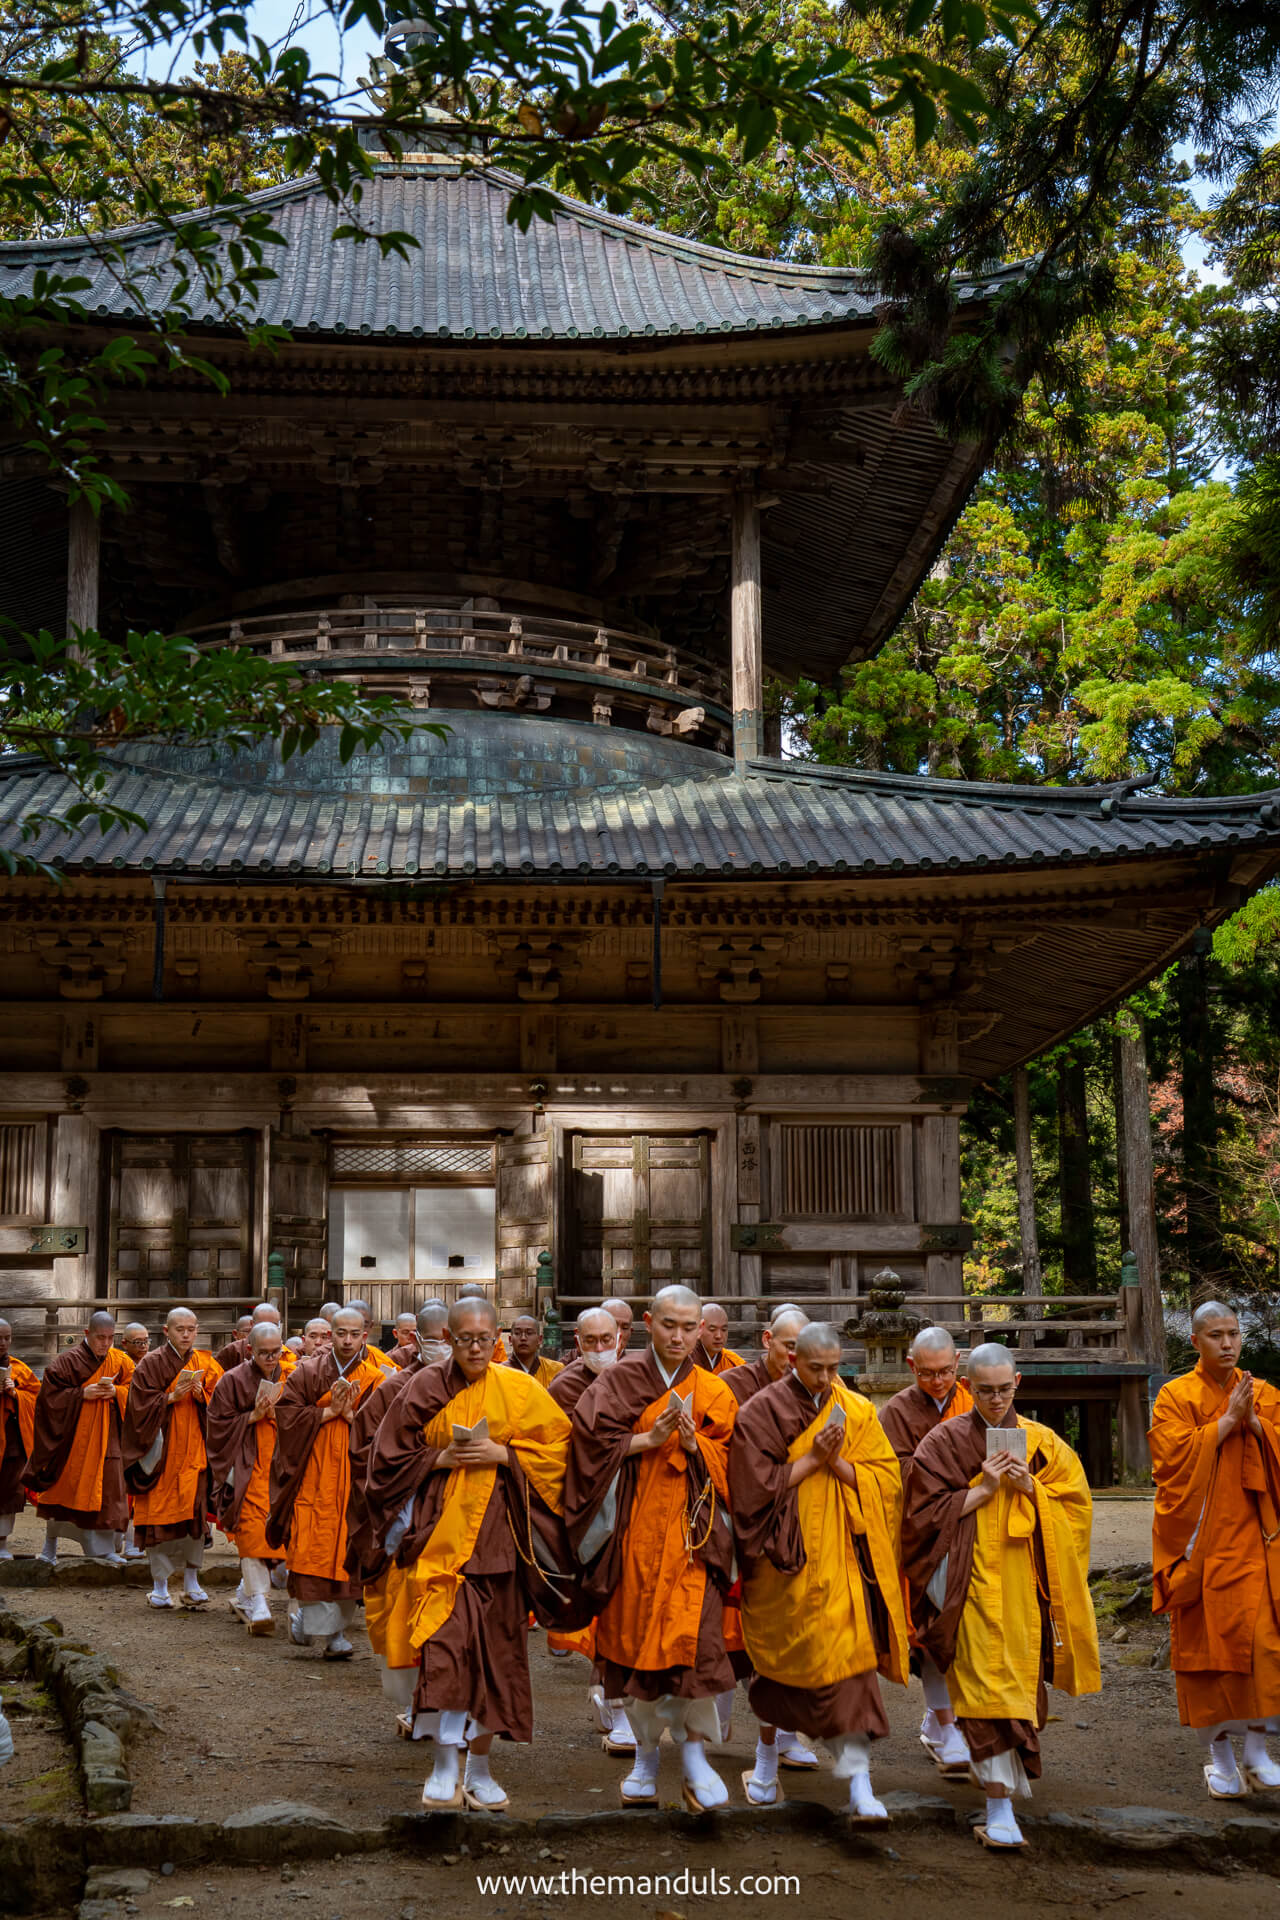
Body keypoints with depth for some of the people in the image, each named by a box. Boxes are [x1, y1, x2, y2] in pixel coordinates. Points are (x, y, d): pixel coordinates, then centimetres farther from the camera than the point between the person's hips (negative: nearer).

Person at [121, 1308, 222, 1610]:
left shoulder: (206, 1364, 9)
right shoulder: (150, 1364, 0)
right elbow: (141, 1406, -6)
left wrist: (201, 1396, -11)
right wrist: (172, 1397, -17)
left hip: (194, 1450, 3)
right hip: (161, 1450, -2)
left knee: (194, 1514, 0)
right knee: (160, 1514, -3)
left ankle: (191, 1584, 9)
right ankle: (160, 1585, 6)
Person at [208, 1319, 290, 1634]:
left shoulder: (287, 1380, 11)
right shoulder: (233, 1380, -1)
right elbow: (219, 1423, -3)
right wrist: (253, 1416, -13)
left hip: (278, 1466, 4)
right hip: (246, 1467, -4)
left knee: (271, 1533, 4)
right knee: (252, 1530, -15)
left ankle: (245, 1597, 23)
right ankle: (259, 1604, -17)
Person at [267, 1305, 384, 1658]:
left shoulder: (375, 1380, 6)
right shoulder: (307, 1373, 6)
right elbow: (286, 1413, -4)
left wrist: (351, 1415, -13)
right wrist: (329, 1411, -10)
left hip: (354, 1480, 1)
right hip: (313, 1478, -1)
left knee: (347, 1554, -1)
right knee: (312, 1551, -7)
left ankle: (336, 1632, 8)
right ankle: (303, 1613, 13)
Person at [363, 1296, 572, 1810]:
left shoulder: (518, 1389, 4)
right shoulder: (427, 1388, 3)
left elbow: (556, 1445, 3)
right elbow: (392, 1456, 6)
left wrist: (502, 1454, -10)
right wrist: (442, 1458, -10)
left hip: (498, 1533, 1)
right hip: (441, 1530, -1)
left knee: (493, 1646, 4)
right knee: (443, 1642, -11)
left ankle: (479, 1768, 17)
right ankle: (444, 1767, 1)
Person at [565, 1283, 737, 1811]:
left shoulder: (713, 1392, 8)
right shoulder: (622, 1379, 4)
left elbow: (727, 1463, 5)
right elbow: (593, 1441, -4)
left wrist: (693, 1445, -13)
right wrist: (650, 1439, -14)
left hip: (691, 1529, 0)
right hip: (633, 1530, 0)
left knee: (695, 1635, -13)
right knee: (634, 1638, 4)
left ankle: (693, 1748, 4)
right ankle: (646, 1753, 20)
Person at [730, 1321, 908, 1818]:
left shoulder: (858, 1412, 3)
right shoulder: (761, 1412, -5)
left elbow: (885, 1479, -1)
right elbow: (756, 1484, -11)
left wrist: (836, 1461, -14)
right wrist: (813, 1459, -15)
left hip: (841, 1558, 1)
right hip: (784, 1557, -1)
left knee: (850, 1661, -7)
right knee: (780, 1656, 10)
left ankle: (858, 1782, -7)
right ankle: (767, 1757, 32)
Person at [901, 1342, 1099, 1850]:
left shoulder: (1040, 1441, 7)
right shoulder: (945, 1442, -2)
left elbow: (1074, 1501, 6)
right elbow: (926, 1511, -5)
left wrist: (1031, 1488, -12)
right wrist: (983, 1489, -14)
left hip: (1024, 1581, 4)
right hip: (972, 1580, -3)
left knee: (1020, 1679, 12)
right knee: (987, 1686, -11)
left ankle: (1010, 1769, 38)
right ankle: (1000, 1809, -12)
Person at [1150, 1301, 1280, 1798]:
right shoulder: (1176, 1397, 1)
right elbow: (1174, 1457, -12)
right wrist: (1228, 1420, -13)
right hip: (1203, 1541, -2)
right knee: (1208, 1641, -3)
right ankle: (1218, 1752, 9)